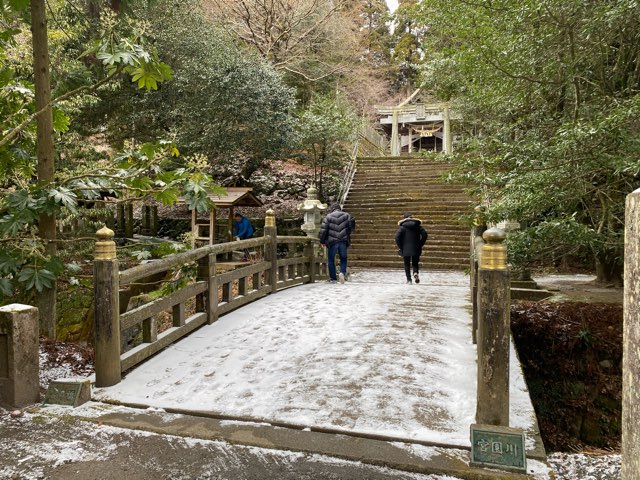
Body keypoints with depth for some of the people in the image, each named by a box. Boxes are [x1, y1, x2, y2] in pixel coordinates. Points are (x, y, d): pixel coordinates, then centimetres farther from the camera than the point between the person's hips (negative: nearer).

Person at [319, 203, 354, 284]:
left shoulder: (328, 217, 2)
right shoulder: (346, 215, 7)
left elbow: (323, 230, -3)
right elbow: (352, 224, -2)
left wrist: (322, 241, 6)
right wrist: (347, 234, 12)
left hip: (332, 241, -1)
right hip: (343, 241, 1)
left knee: (331, 260, 11)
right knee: (343, 258, 16)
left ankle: (333, 278, 12)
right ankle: (342, 272, -8)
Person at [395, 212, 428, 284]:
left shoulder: (402, 226, -4)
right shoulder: (417, 225, 3)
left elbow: (397, 237, -14)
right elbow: (425, 234, -5)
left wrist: (400, 247, -3)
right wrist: (420, 244, 2)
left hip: (405, 249, -2)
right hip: (416, 249, 2)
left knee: (407, 265, 9)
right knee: (415, 264, 13)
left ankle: (409, 279, 4)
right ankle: (416, 273, -14)